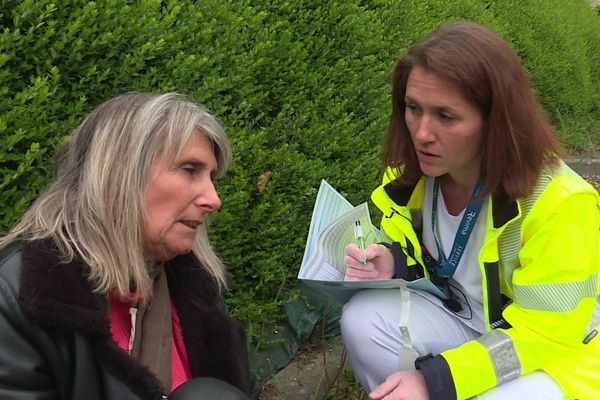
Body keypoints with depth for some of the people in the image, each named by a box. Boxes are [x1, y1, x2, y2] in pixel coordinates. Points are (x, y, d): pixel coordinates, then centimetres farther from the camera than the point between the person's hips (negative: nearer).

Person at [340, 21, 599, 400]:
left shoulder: (557, 203, -30)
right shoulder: (412, 172, -12)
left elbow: (544, 335, -25)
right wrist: (392, 264, -20)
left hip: (555, 354, -4)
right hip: (461, 320, 5)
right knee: (362, 319, -21)